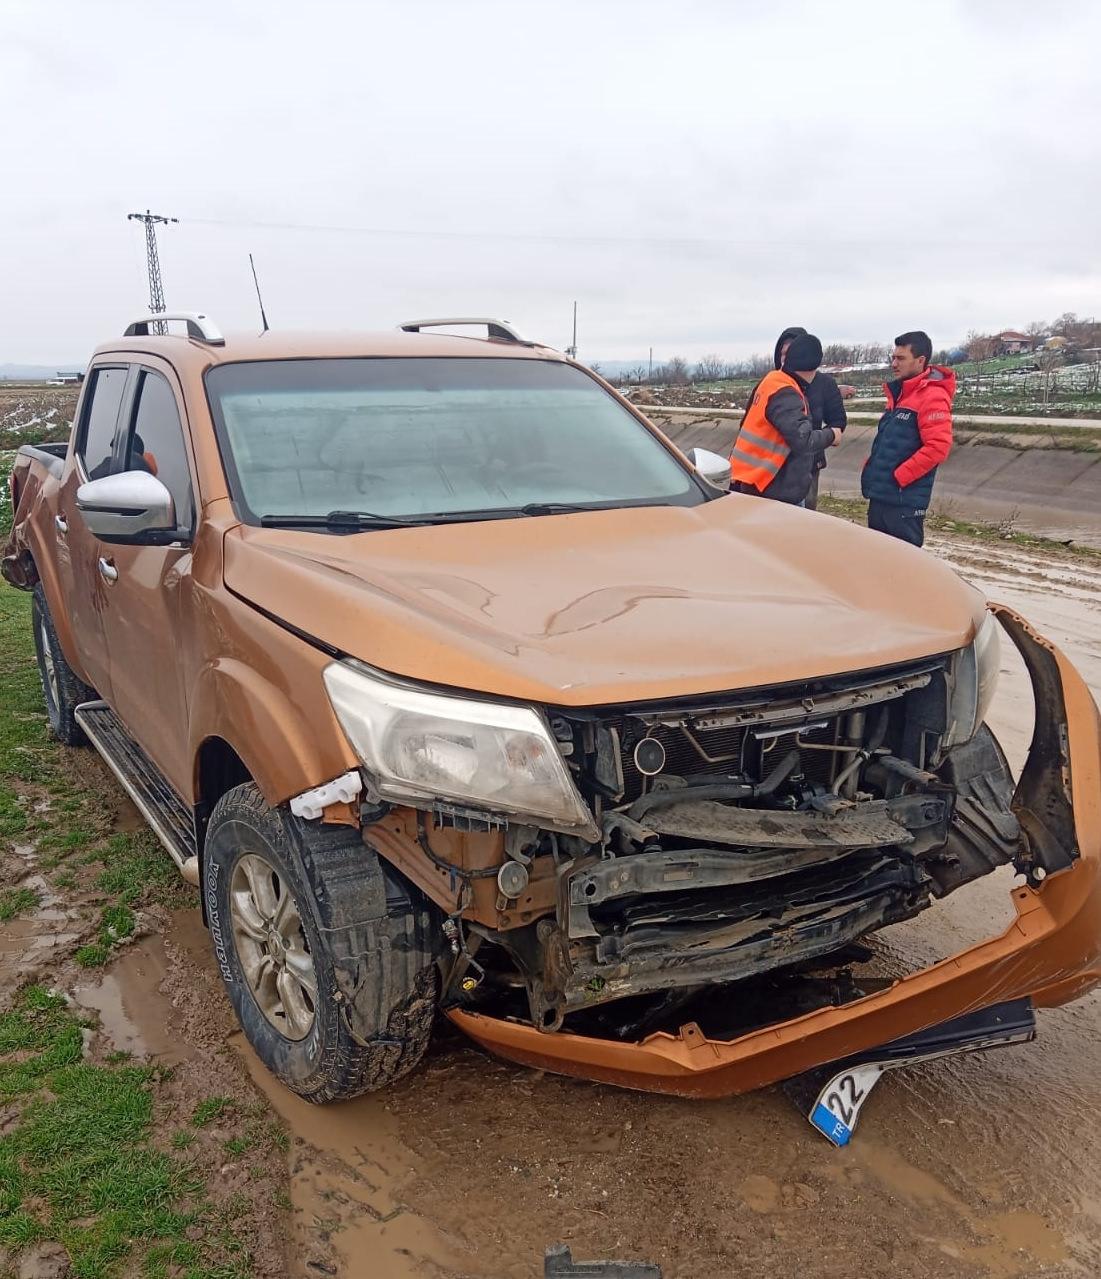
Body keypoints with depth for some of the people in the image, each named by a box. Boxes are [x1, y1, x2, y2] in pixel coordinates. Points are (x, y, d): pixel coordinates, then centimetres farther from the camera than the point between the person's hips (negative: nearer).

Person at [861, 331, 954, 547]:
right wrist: (871, 469, 11)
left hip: (904, 501, -10)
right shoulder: (899, 393, 16)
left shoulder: (932, 397, -14)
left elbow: (937, 447, -22)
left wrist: (898, 476, -19)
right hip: (880, 496, 10)